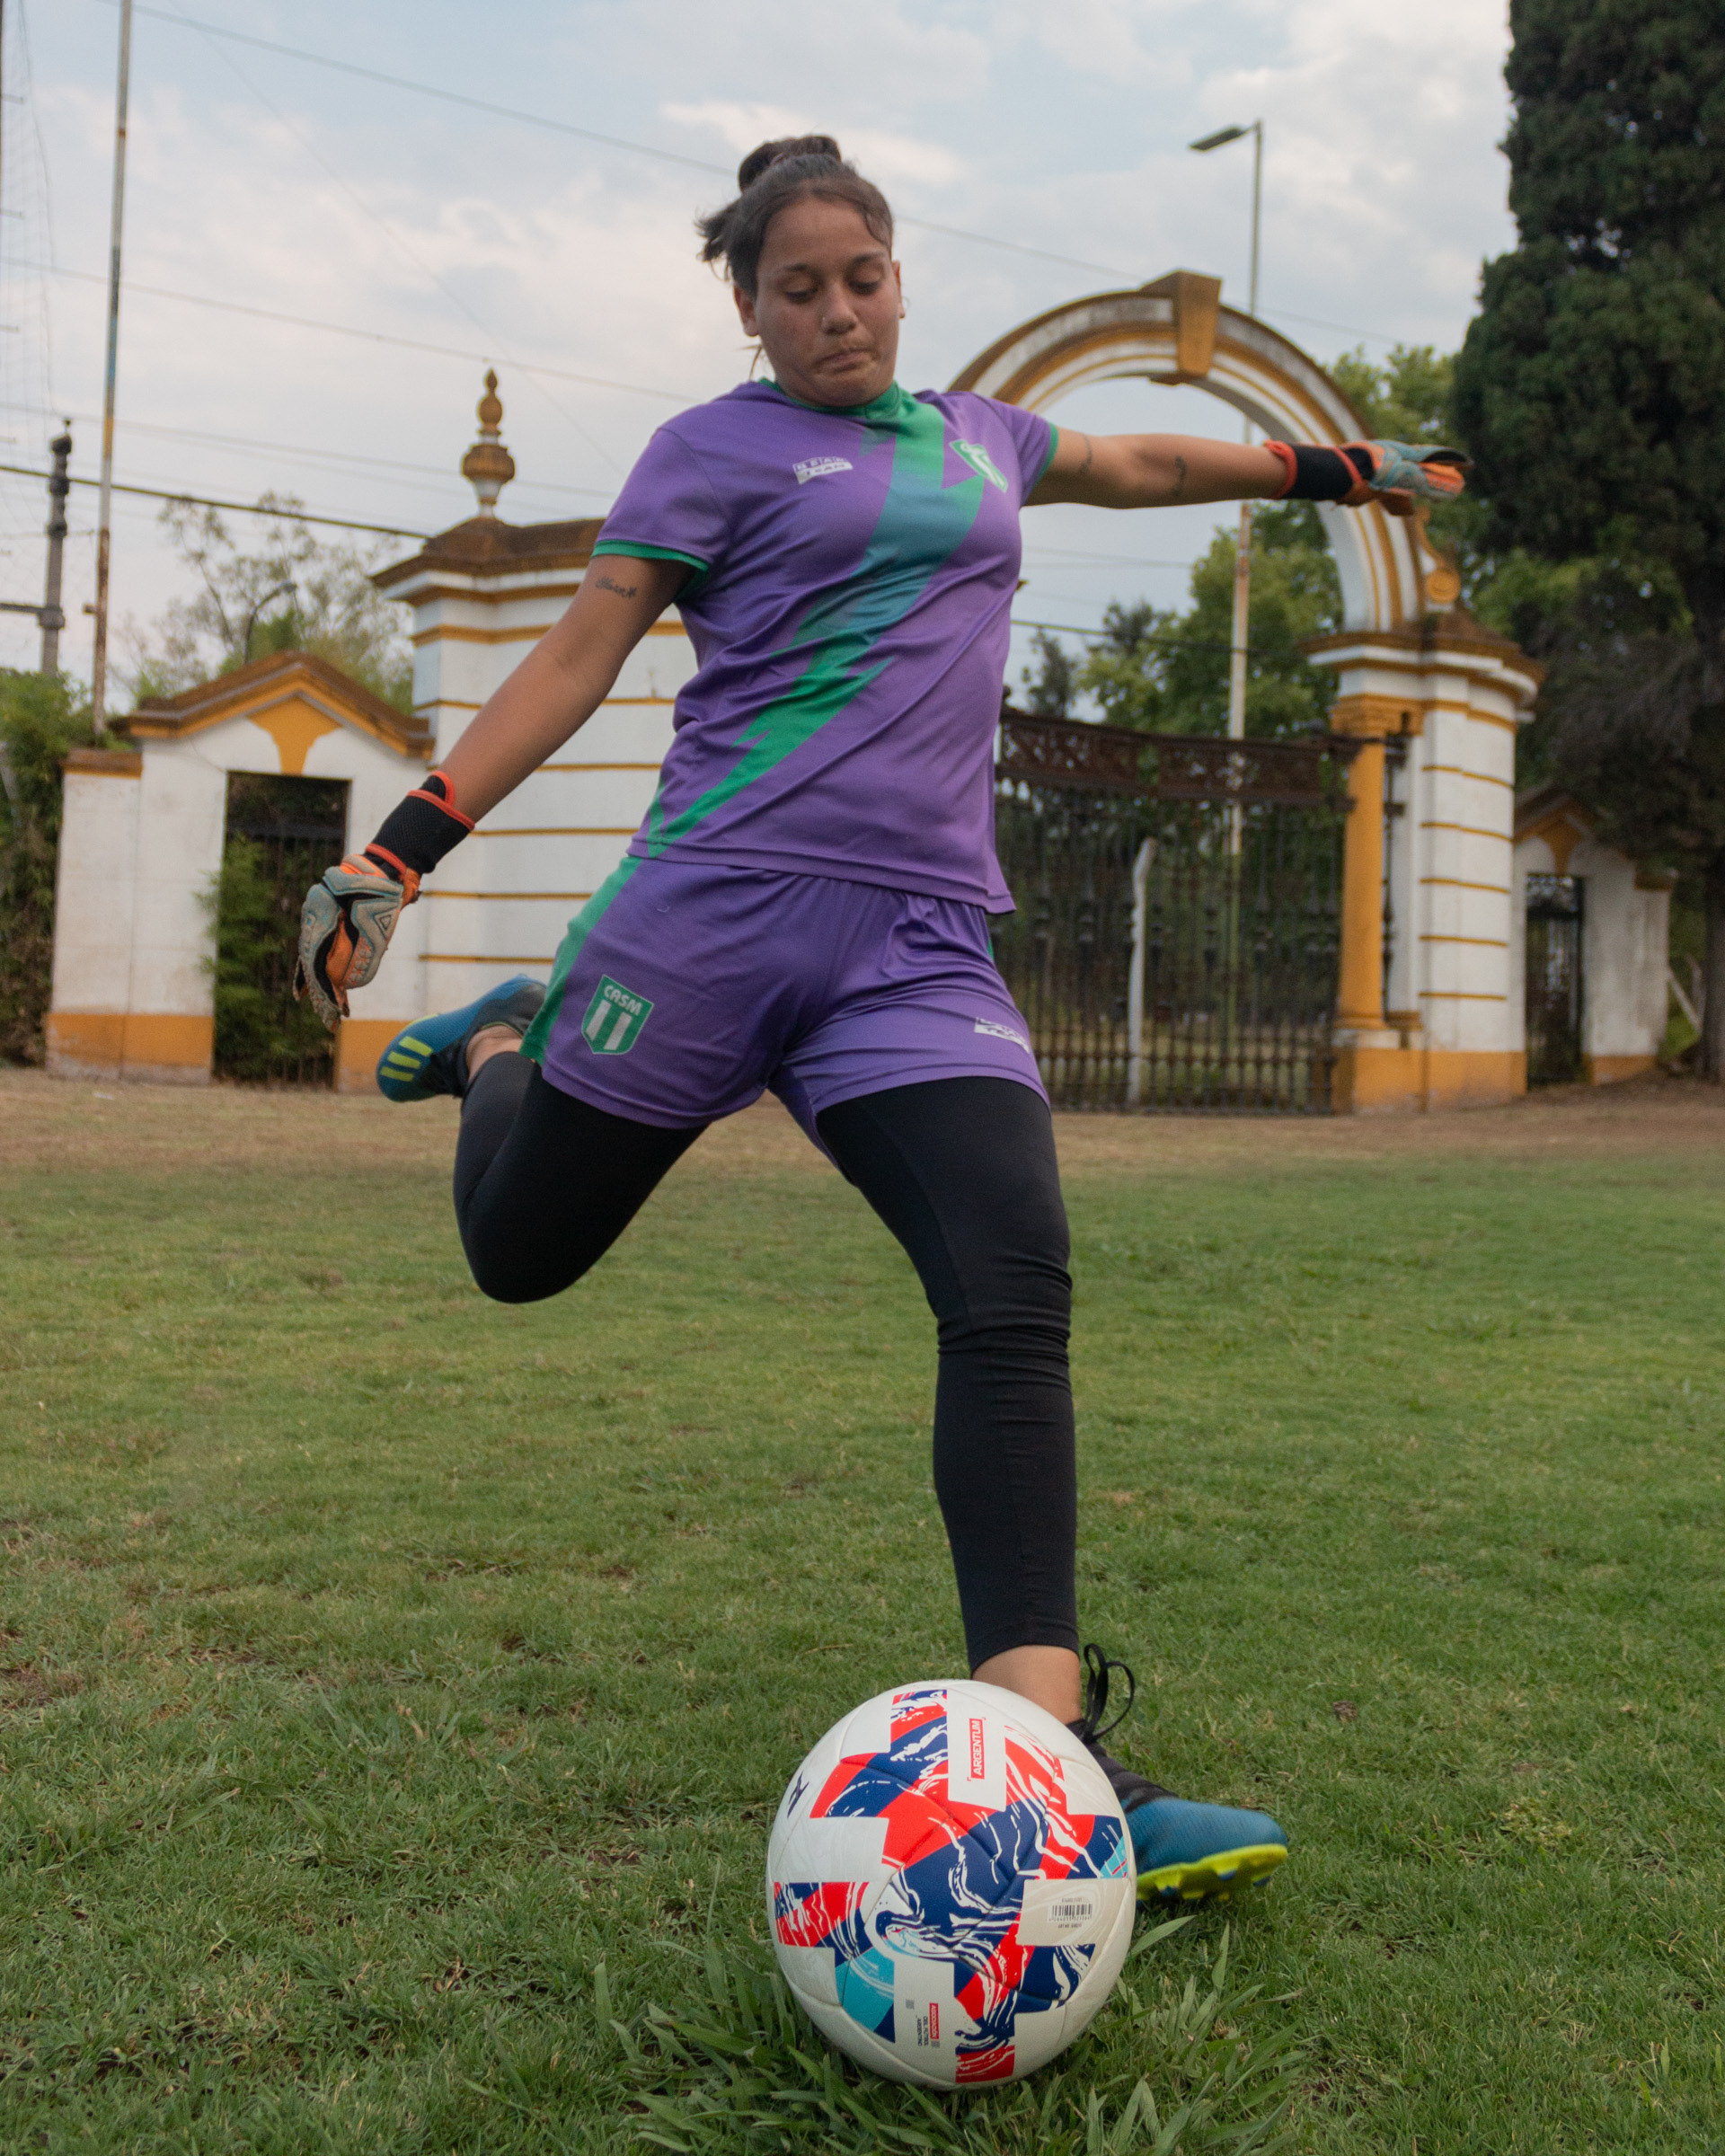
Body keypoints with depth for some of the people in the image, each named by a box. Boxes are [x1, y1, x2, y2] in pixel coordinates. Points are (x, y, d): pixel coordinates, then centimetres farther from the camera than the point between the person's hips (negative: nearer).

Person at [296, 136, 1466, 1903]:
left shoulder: (976, 433, 24)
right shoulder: (715, 447, 7)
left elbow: (1133, 464, 42)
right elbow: (581, 651, 4)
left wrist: (1325, 471, 50)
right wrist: (405, 843, -4)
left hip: (920, 949, 3)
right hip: (719, 901, -3)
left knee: (1015, 1294, -17)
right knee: (519, 1254, 7)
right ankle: (496, 1051, 43)